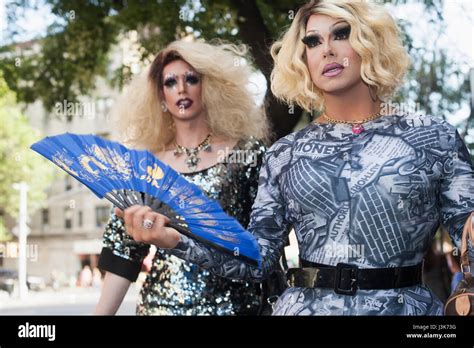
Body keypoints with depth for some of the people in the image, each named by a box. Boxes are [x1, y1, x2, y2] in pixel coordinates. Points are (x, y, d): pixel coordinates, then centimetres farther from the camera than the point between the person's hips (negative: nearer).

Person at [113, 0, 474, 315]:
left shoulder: (435, 136, -1)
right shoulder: (285, 155, 3)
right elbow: (258, 260, 0)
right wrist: (176, 239, -12)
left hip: (407, 306, -1)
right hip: (306, 306, 1)